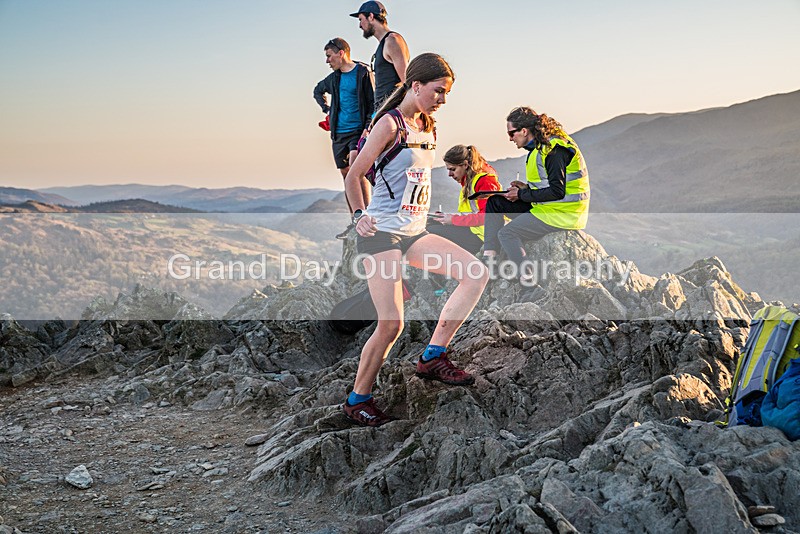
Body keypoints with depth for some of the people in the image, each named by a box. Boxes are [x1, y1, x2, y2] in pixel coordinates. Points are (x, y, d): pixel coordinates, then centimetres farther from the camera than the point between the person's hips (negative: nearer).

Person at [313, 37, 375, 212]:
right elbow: (318, 91, 35)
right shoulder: (333, 77, 15)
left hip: (358, 131, -7)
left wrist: (367, 128, -18)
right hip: (339, 133, 7)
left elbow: (374, 103, -8)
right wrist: (326, 108, 20)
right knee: (346, 176, 6)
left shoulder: (363, 73, -5)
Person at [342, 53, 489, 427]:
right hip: (381, 232, -8)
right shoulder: (390, 123, -9)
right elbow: (353, 176, -7)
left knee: (476, 274, -9)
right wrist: (360, 216, -16)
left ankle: (433, 357, -4)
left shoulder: (428, 127, 13)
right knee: (391, 324, -11)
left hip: (414, 231, 8)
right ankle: (358, 400, 9)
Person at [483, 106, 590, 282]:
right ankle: (489, 255, 2)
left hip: (563, 212, -10)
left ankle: (528, 280, -14)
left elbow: (556, 192, -24)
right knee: (494, 202, 7)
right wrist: (526, 188, 3)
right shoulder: (541, 146, 10)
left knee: (506, 234, -17)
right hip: (546, 207, 10)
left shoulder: (555, 150, -21)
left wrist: (522, 195, -15)